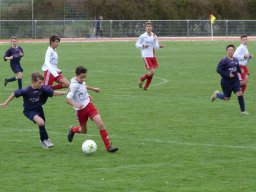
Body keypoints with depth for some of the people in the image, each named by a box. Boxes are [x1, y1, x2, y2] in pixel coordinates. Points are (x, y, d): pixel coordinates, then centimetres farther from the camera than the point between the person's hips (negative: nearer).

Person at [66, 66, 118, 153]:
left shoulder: (81, 81, 0)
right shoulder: (74, 85, -23)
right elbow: (68, 99, -30)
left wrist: (93, 88, 34)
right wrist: (76, 105, -46)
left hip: (89, 106, 5)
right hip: (80, 110, -5)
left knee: (100, 124, -12)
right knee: (84, 131, 12)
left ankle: (108, 146, -10)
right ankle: (72, 130, 48)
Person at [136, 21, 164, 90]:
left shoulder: (154, 36, 7)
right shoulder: (142, 36, -6)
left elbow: (156, 46, 8)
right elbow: (137, 44, 0)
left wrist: (159, 46, -14)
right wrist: (143, 46, -18)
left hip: (153, 56, 5)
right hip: (146, 56, -5)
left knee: (152, 73, 6)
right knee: (152, 72, -14)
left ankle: (146, 86, 22)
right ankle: (141, 79, 12)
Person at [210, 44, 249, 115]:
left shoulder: (236, 60, 5)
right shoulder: (224, 61, -15)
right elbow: (218, 70, -19)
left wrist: (240, 71, 1)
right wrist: (228, 75, -24)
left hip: (235, 80, 5)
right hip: (226, 82, -5)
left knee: (240, 93, -10)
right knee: (227, 98, 7)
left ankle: (243, 111, -1)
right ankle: (216, 94, 38)